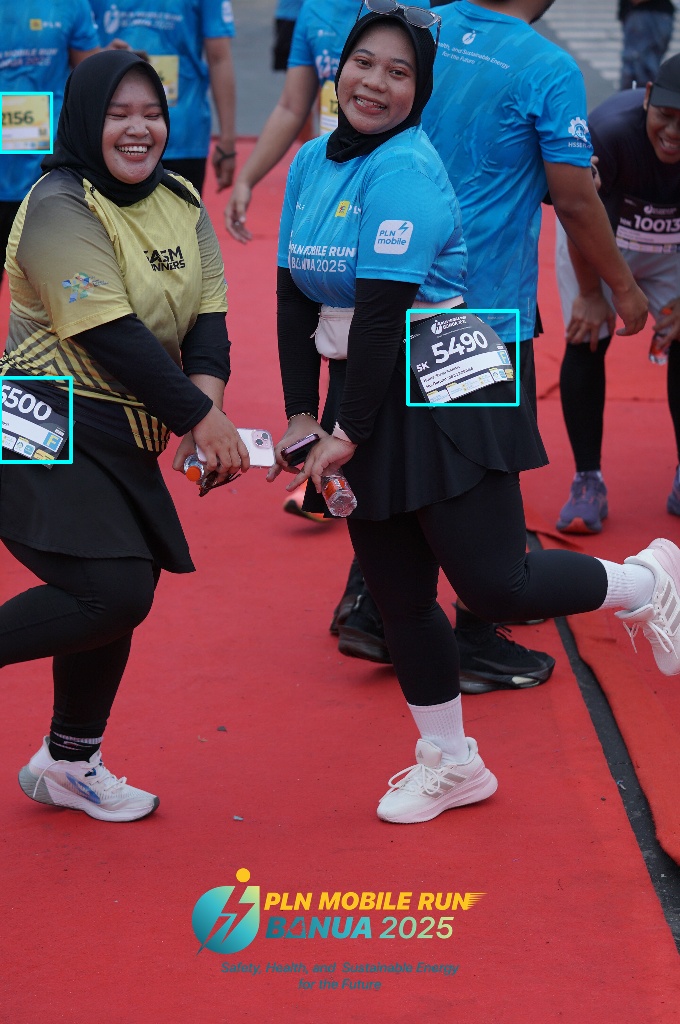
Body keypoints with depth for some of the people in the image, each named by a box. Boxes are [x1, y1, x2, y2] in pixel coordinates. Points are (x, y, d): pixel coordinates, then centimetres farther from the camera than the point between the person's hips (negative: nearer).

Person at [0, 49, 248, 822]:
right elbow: (109, 334, -21)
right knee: (112, 592, -19)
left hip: (124, 441, 8)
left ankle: (69, 764, 29)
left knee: (120, 596, 11)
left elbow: (208, 315, 2)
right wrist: (198, 419, -20)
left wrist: (208, 396, -18)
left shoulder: (180, 205, 9)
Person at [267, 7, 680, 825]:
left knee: (493, 585, -8)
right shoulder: (311, 163, 7)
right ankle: (449, 763, 28)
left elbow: (384, 308, -20)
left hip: (443, 393, -7)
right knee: (396, 593, 11)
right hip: (365, 390, 7)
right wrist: (301, 415, 4)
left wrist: (350, 434, -18)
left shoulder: (406, 169, -18)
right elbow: (295, 296, 9)